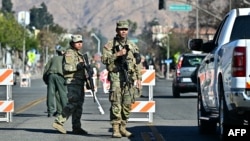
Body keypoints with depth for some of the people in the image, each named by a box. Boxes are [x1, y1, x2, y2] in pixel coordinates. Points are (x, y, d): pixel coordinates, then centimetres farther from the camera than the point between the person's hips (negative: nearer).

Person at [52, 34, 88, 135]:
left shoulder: (79, 54, 22)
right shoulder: (69, 53, -7)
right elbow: (66, 67, -21)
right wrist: (78, 66, -30)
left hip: (80, 82, 9)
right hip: (73, 81, -9)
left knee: (78, 105, 7)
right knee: (73, 103, -18)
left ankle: (76, 127, 9)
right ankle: (59, 122, -17)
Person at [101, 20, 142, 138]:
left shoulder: (132, 46, 16)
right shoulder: (110, 45, 3)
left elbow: (137, 63, 16)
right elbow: (104, 59, -8)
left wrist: (139, 79, 10)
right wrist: (117, 54, -17)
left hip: (130, 79, 4)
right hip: (116, 78, -4)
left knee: (127, 105, 4)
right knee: (116, 104, -10)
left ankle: (123, 127, 13)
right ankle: (115, 129, -10)